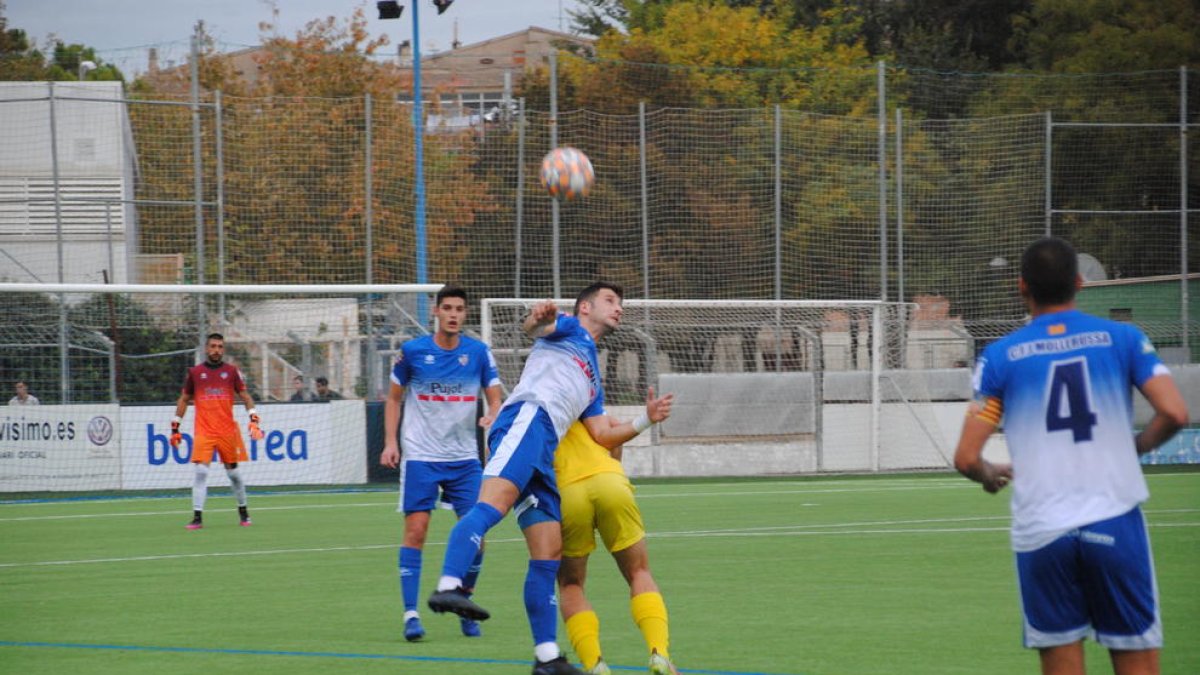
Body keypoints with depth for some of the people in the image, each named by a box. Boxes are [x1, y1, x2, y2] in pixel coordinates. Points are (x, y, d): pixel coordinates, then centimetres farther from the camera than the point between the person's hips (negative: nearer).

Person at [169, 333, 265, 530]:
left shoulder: (231, 371, 6)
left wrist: (254, 418, -8)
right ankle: (197, 517, -12)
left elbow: (245, 397, 7)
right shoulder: (194, 372, 7)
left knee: (233, 472, 7)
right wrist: (175, 427, 10)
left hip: (227, 431, 1)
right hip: (203, 431, -1)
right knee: (201, 471, -13)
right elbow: (183, 400, 14)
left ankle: (243, 512, 25)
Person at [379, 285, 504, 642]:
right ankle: (411, 613, -7)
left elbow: (495, 399, 2)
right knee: (415, 530, -10)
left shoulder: (479, 352, 1)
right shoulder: (412, 351, -3)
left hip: (464, 458, 2)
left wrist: (493, 416, -21)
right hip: (421, 456, -2)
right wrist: (390, 442, -3)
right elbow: (394, 398, 8)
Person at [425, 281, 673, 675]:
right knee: (493, 503, -32)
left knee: (548, 553, 4)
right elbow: (534, 329, -3)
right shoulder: (570, 328, 20)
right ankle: (448, 587, -51)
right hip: (528, 418, -9)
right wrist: (538, 318, -27)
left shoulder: (591, 384, 39)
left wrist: (646, 420, 19)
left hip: (544, 456, 9)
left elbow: (602, 436, 30)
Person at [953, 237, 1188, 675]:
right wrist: (1137, 446, 13)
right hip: (1114, 524, 0)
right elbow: (1174, 413, -7)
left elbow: (966, 459, -1)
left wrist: (990, 476, 22)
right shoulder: (1122, 339, 4)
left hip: (1040, 534, 0)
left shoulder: (1000, 357, 3)